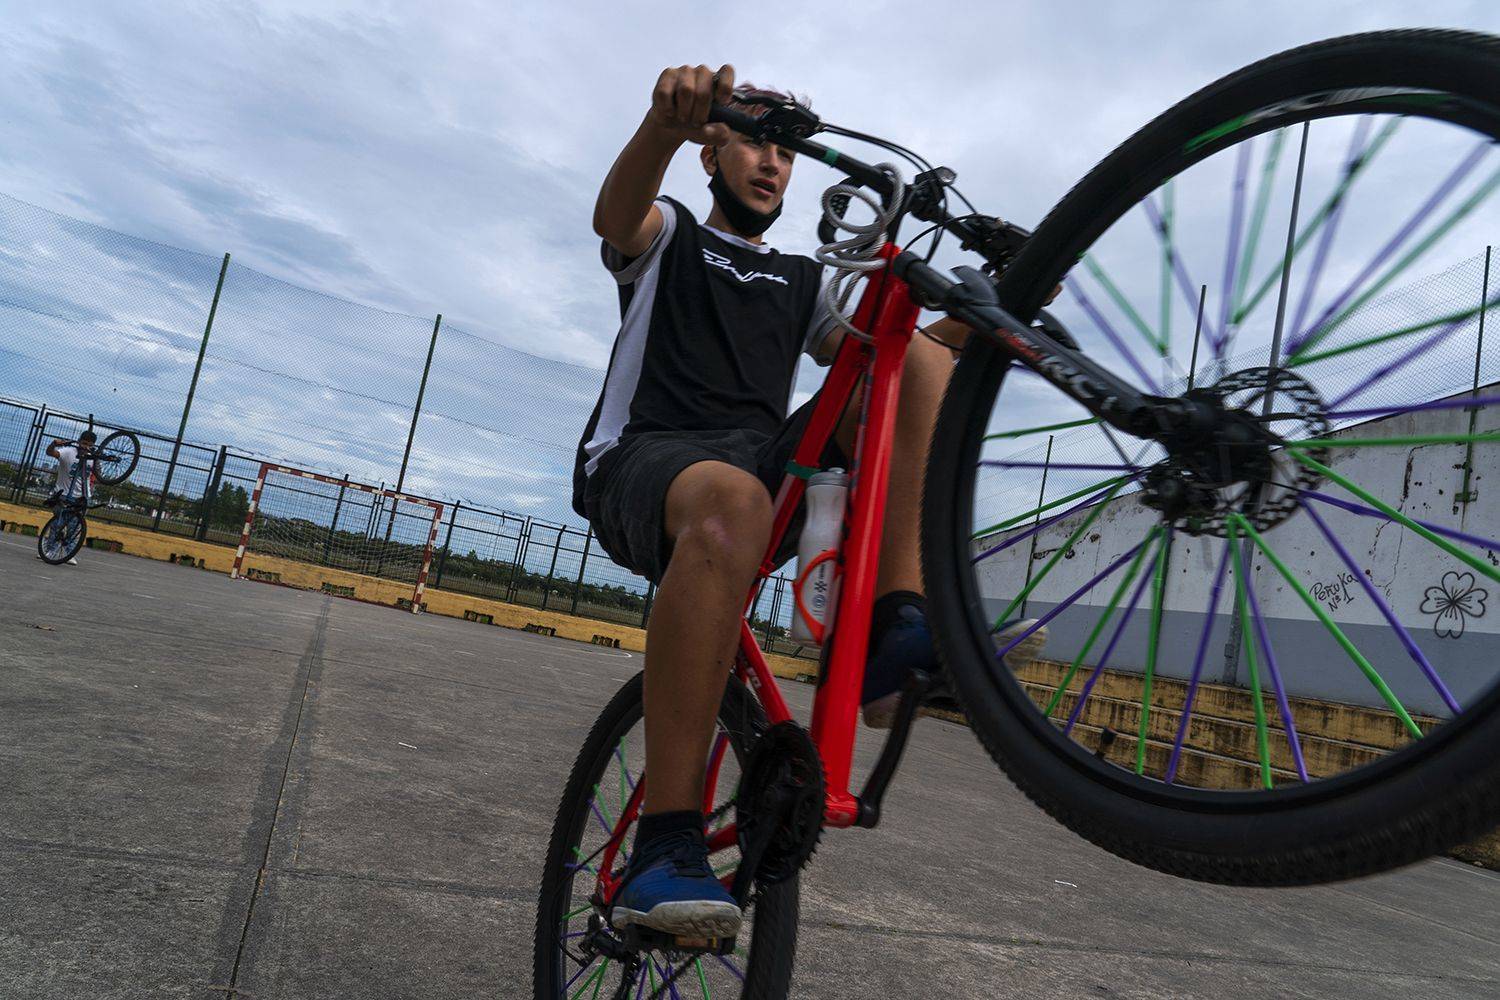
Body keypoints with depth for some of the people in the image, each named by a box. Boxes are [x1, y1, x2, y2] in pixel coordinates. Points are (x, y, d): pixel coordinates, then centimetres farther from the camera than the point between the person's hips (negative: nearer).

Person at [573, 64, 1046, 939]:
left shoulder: (800, 279, 30)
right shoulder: (670, 236, 19)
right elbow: (614, 216, -8)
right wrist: (667, 120, -30)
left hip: (766, 463, 4)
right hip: (644, 461, -4)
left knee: (921, 364, -14)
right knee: (733, 500, -41)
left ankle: (897, 625, -30)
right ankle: (665, 850, -40)